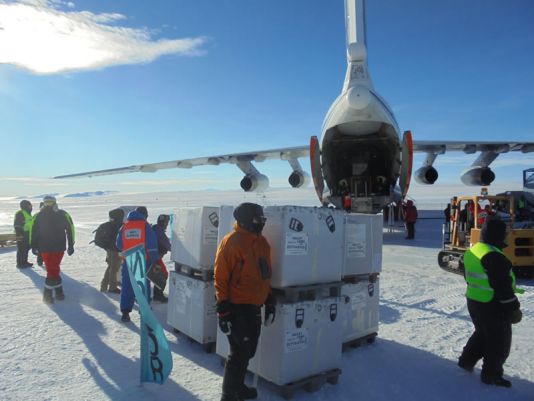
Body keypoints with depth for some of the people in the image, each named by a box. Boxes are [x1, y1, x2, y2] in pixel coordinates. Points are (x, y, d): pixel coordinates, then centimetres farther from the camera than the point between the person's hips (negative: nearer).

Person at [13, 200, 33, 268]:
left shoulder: (28, 213, 17)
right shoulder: (20, 214, -13)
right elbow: (17, 225, -19)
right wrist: (19, 234, -23)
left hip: (27, 234, 10)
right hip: (22, 235, -10)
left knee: (26, 248, 15)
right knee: (21, 249, -4)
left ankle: (24, 262, 25)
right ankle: (20, 263, 3)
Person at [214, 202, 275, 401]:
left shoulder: (262, 243, 9)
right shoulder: (231, 242, -15)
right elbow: (221, 278, -15)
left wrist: (269, 301, 16)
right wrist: (223, 310, -16)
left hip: (254, 307, 8)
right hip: (237, 308, -8)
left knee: (247, 351, 19)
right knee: (240, 352, -1)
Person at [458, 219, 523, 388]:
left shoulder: (472, 250, 4)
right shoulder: (493, 256, -26)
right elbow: (502, 286, -24)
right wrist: (514, 308, -14)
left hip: (473, 301, 9)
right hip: (493, 306, -9)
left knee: (482, 334, 26)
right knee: (500, 342, 9)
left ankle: (466, 361, 34)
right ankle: (491, 375, 21)